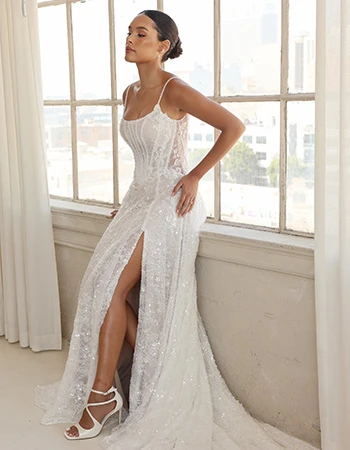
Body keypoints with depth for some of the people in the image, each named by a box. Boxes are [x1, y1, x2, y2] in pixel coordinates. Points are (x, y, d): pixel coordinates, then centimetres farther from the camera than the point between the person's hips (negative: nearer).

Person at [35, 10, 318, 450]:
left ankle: (103, 393, -3)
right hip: (139, 198, 8)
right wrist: (130, 200, 17)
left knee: (111, 287, -15)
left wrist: (194, 177, -13)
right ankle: (150, 379, 12)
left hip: (170, 201, -8)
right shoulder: (131, 93, 13)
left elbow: (233, 126, -14)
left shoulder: (174, 90, -12)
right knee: (106, 286, -2)